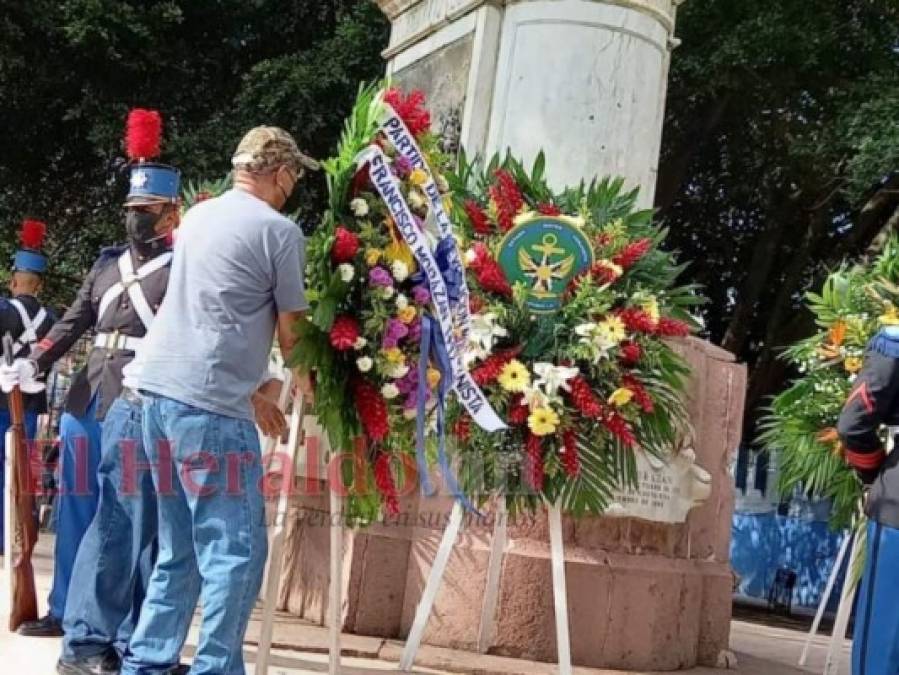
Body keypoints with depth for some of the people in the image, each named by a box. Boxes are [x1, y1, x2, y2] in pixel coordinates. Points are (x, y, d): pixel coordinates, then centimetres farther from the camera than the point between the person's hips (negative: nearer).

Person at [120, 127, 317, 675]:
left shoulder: (197, 217, 17)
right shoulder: (279, 230, -4)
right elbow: (289, 332, 1)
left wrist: (259, 385, 34)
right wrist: (306, 377, 22)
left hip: (159, 388, 8)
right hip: (212, 403, -8)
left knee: (180, 548, 16)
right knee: (235, 551, -1)